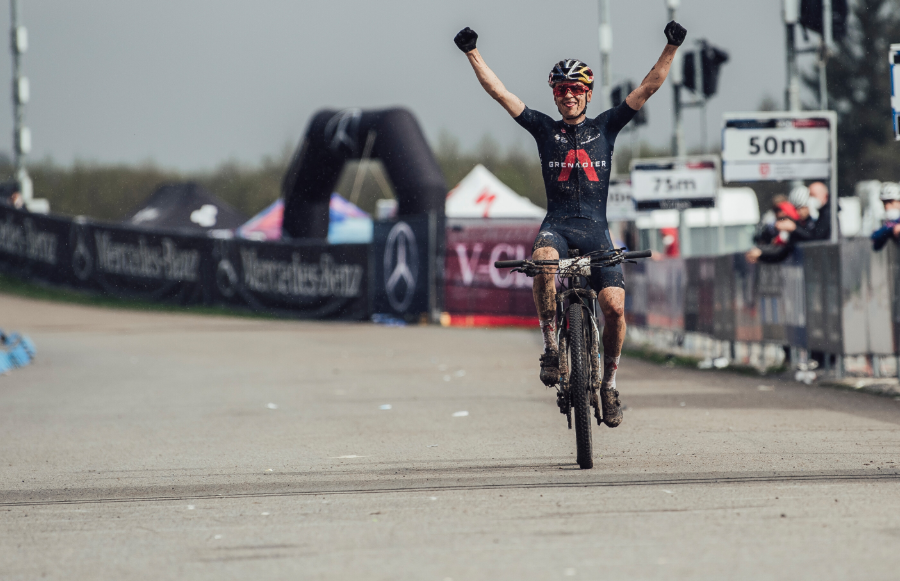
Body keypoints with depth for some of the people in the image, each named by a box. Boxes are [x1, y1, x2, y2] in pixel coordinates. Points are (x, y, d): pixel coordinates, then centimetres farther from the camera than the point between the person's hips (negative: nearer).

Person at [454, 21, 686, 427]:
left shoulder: (605, 127, 13)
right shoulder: (544, 129, 13)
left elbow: (648, 88, 8)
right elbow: (499, 92, 9)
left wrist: (671, 48, -1)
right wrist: (472, 53, 1)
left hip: (595, 229, 1)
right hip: (557, 225, -1)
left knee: (614, 306, -17)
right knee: (543, 261, -37)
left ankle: (608, 384, 4)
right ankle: (550, 347, -23)